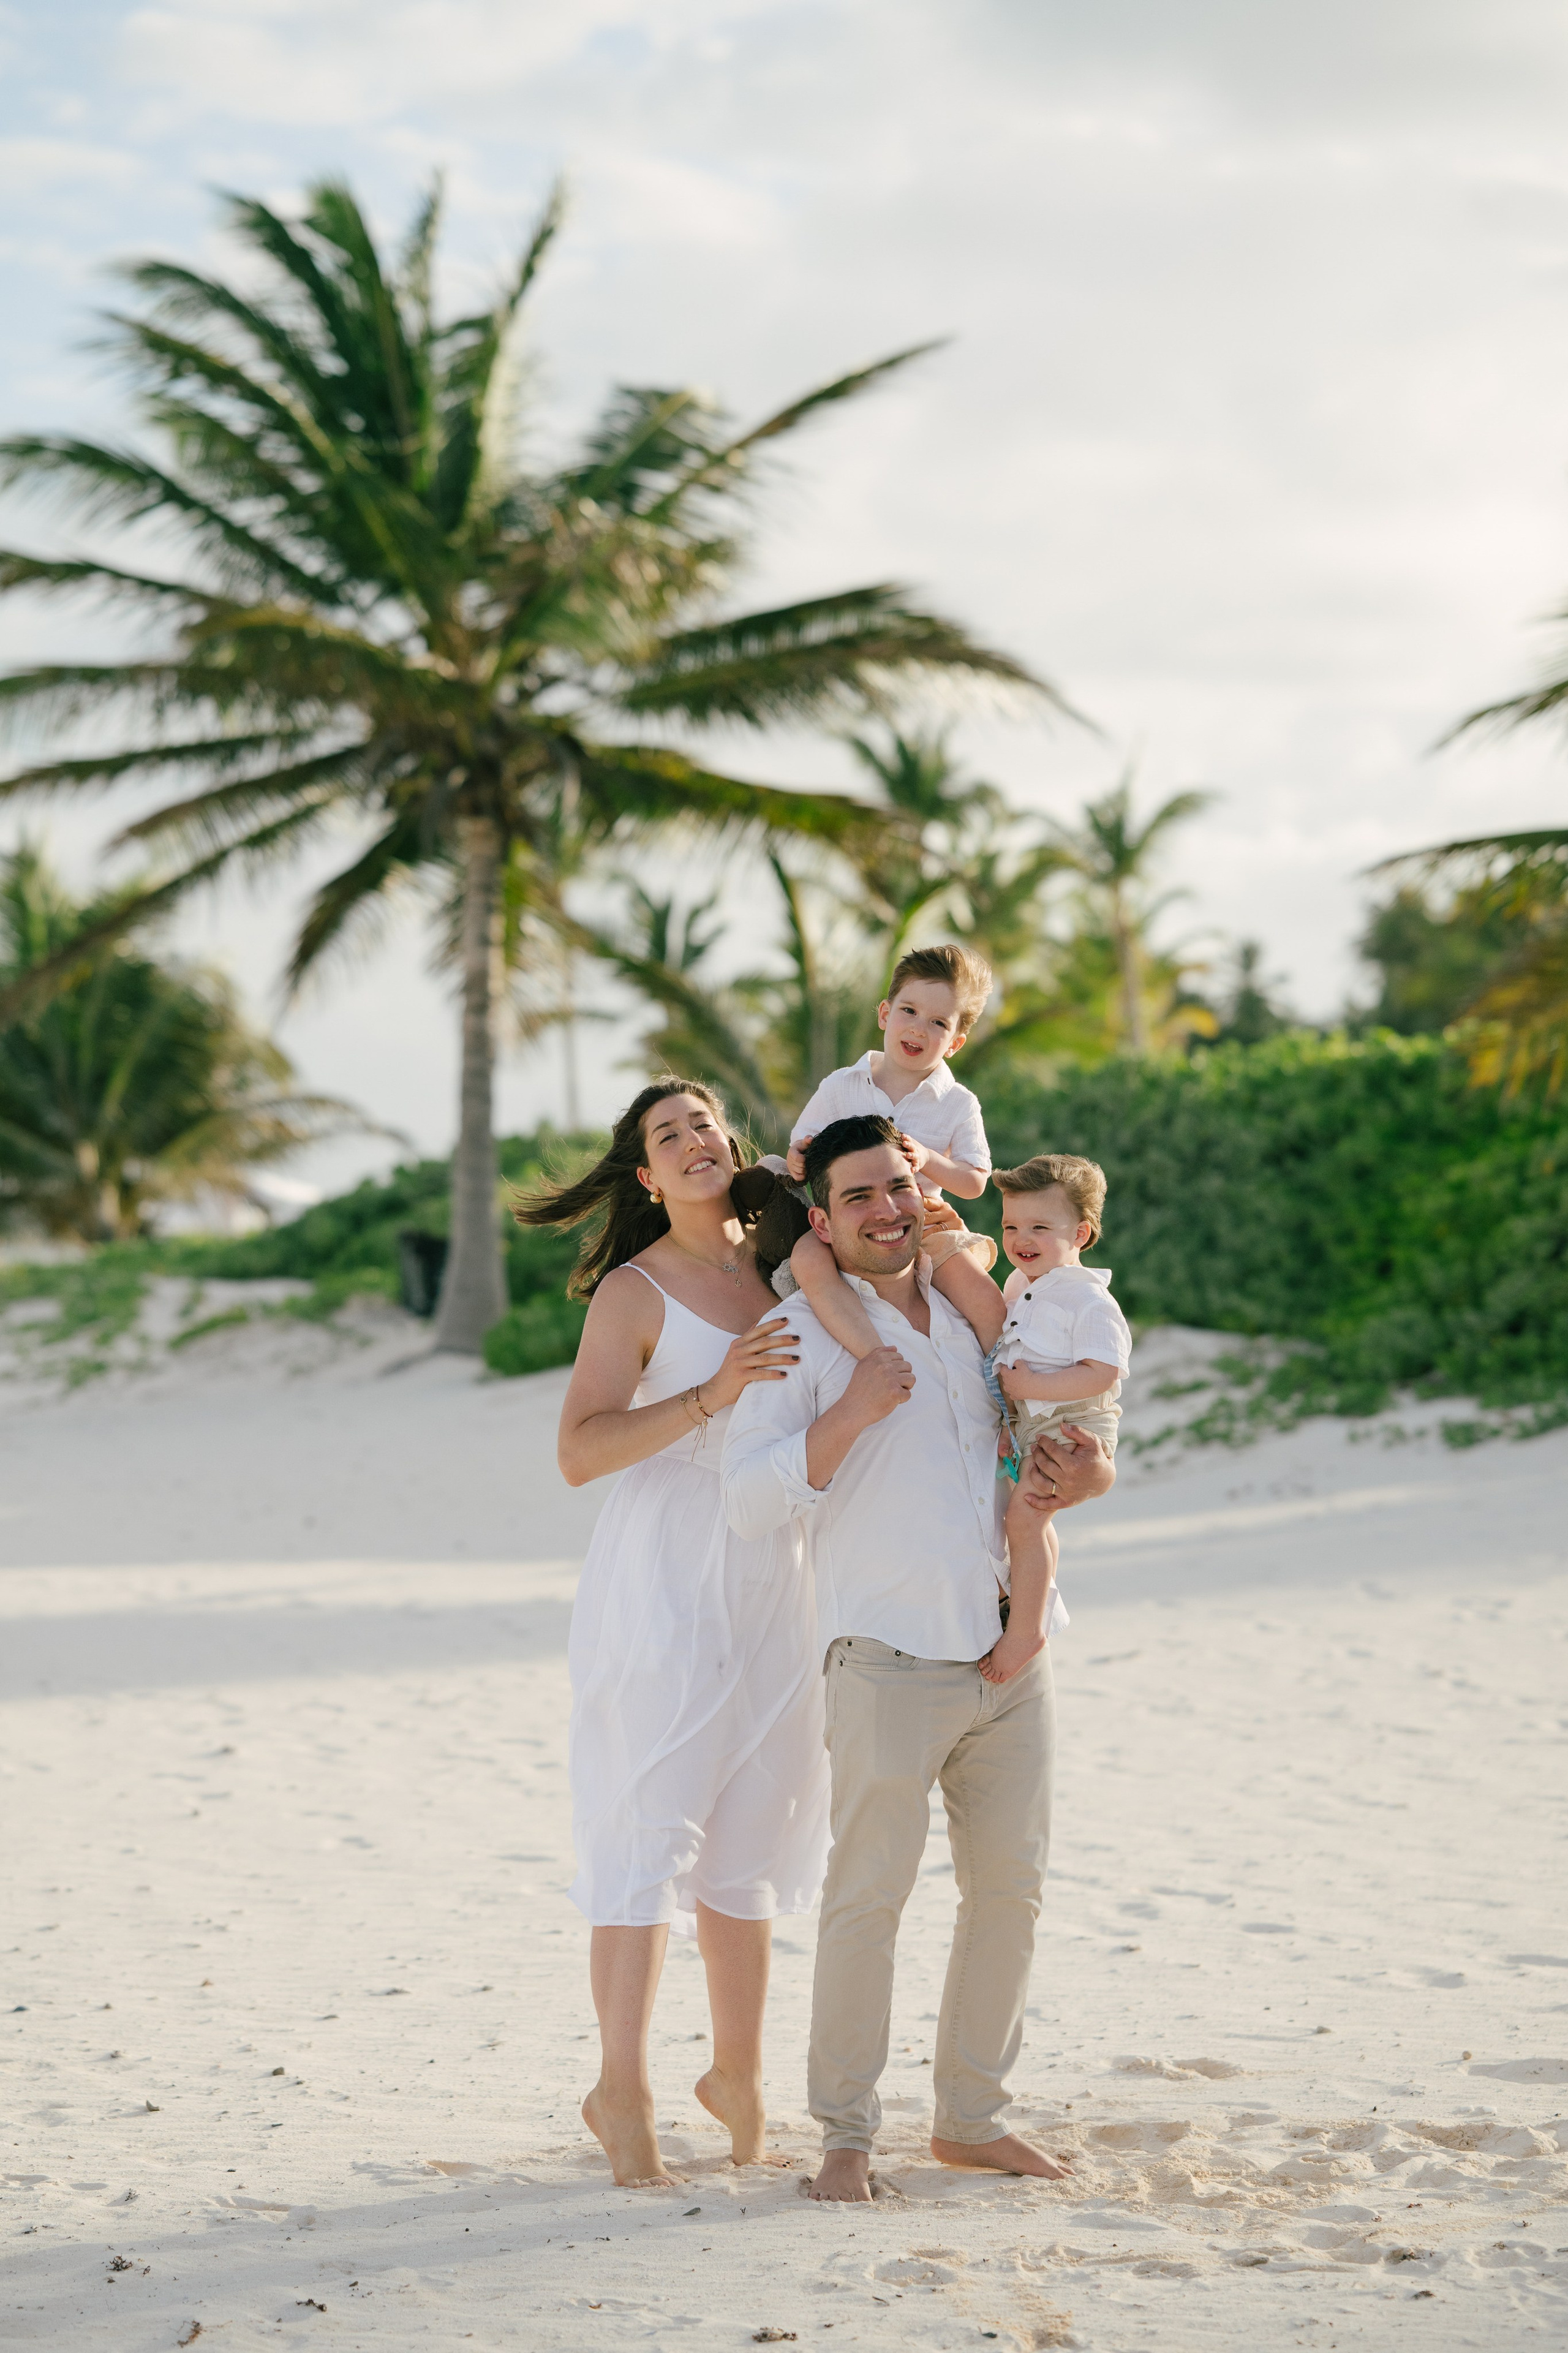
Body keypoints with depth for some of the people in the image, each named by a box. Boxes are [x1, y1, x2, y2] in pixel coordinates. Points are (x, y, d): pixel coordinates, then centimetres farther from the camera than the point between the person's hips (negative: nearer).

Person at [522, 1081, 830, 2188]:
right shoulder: (635, 1291, -8)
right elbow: (580, 1450, -17)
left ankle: (740, 2072, 25)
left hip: (769, 1585, 5)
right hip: (662, 1585, -5)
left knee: (751, 1831, 12)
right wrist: (711, 1394, -26)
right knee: (651, 1833, -8)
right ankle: (623, 2091, -2)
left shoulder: (779, 1260, 8)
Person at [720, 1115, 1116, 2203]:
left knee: (1011, 1887, 10)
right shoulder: (801, 1333, -2)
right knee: (868, 1897, -5)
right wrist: (848, 1417, -21)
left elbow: (1063, 1436, 26)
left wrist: (1087, 1474, 3)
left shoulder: (975, 1317, 14)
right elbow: (752, 1501, -9)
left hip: (1013, 1654, 6)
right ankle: (847, 2132, 7)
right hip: (892, 1665, -6)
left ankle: (973, 2116, 23)